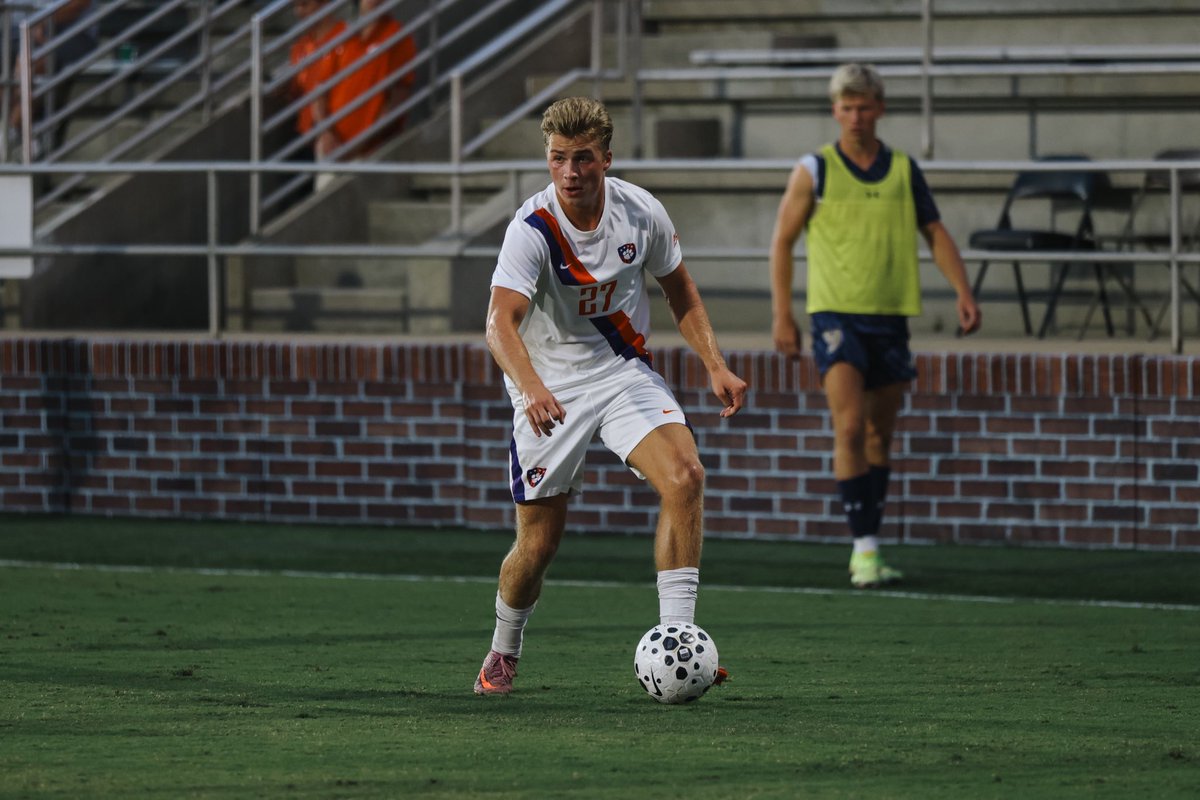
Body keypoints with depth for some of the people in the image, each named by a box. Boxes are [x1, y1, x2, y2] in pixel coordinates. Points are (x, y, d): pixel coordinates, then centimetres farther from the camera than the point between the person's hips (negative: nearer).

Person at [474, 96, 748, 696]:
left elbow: (679, 291, 10)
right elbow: (501, 322, -33)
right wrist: (531, 388, -51)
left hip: (625, 372, 3)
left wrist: (715, 367, 0)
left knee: (684, 474, -24)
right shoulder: (532, 230, -21)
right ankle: (503, 654, 30)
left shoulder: (641, 213, -8)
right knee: (539, 541, 0)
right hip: (549, 387, -3)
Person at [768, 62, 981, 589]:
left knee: (879, 437, 10)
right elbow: (782, 240, 4)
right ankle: (864, 547, -17)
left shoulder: (904, 170, 8)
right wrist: (782, 315, -2)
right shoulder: (814, 170, 0)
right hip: (836, 314, -4)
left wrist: (963, 291, -3)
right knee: (850, 427, -18)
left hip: (891, 315, 4)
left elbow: (935, 233, 12)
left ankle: (867, 551, 21)